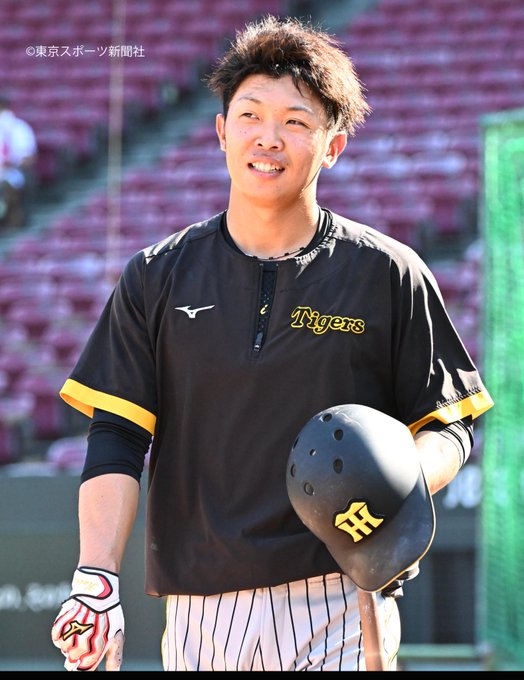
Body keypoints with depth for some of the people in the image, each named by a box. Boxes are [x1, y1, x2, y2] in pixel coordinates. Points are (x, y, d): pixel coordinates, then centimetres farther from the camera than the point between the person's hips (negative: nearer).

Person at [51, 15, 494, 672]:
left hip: (338, 610, -2)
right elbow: (116, 440, 4)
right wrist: (96, 580, -10)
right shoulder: (156, 279, 10)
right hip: (198, 613, 2)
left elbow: (448, 424, 9)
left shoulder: (388, 274, 5)